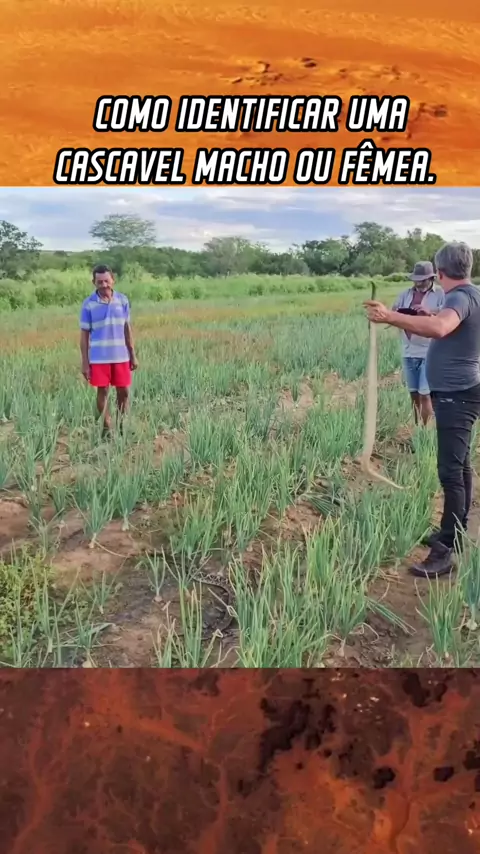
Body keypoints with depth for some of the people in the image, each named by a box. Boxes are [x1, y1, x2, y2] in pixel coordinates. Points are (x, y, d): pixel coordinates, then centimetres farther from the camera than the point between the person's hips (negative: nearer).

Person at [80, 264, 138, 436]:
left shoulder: (123, 300, 1)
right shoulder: (89, 304, -7)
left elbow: (127, 328, 8)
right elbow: (84, 334, -3)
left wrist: (133, 355, 8)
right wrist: (85, 362, -5)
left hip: (121, 356, 2)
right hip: (99, 358, -2)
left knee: (124, 392, 7)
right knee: (102, 392, 6)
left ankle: (121, 424, 26)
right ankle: (107, 427, 19)